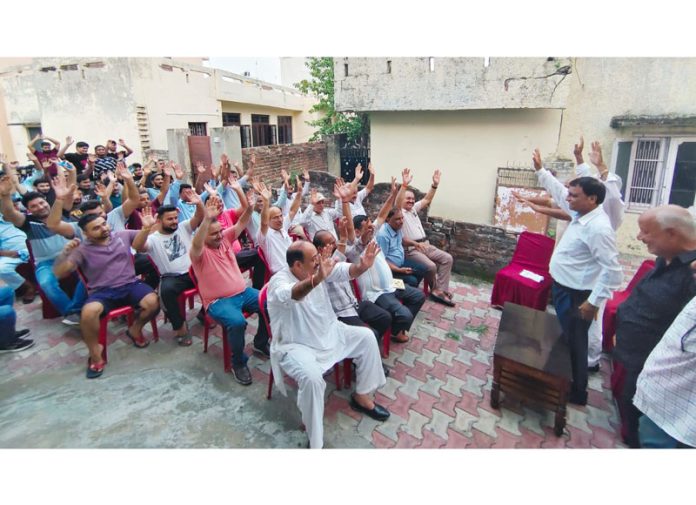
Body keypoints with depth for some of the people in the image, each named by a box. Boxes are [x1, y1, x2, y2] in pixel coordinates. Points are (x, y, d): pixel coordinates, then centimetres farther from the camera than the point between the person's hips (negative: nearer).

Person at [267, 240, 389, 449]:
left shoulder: (315, 269, -4)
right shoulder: (279, 282, -25)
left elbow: (342, 270, -11)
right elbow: (291, 295, -48)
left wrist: (361, 267, -34)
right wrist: (317, 279, -67)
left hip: (329, 332, 8)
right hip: (297, 346, -7)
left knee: (366, 336, 2)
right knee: (312, 377, -34)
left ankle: (362, 397, 18)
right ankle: (315, 443, -12)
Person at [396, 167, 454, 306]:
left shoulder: (414, 209, 19)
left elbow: (427, 200, 19)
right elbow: (397, 204, -27)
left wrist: (435, 184, 6)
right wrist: (404, 185, -39)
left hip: (425, 245, 9)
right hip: (410, 249, -8)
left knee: (447, 258, -4)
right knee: (431, 266, -28)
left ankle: (439, 291, -8)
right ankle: (435, 288, 1)